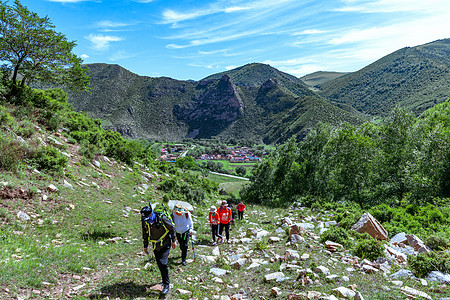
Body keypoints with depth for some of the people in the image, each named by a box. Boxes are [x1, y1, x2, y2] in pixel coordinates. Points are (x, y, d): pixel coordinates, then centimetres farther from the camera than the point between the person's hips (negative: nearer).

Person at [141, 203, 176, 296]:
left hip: (165, 244, -5)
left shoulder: (162, 219, -24)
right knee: (159, 265, 10)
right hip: (155, 246, 5)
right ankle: (165, 280, 31)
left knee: (163, 264, -14)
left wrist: (173, 241, -2)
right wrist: (145, 246, 13)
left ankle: (167, 285, -2)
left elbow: (171, 229, -9)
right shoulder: (145, 222, -9)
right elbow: (145, 235, 9)